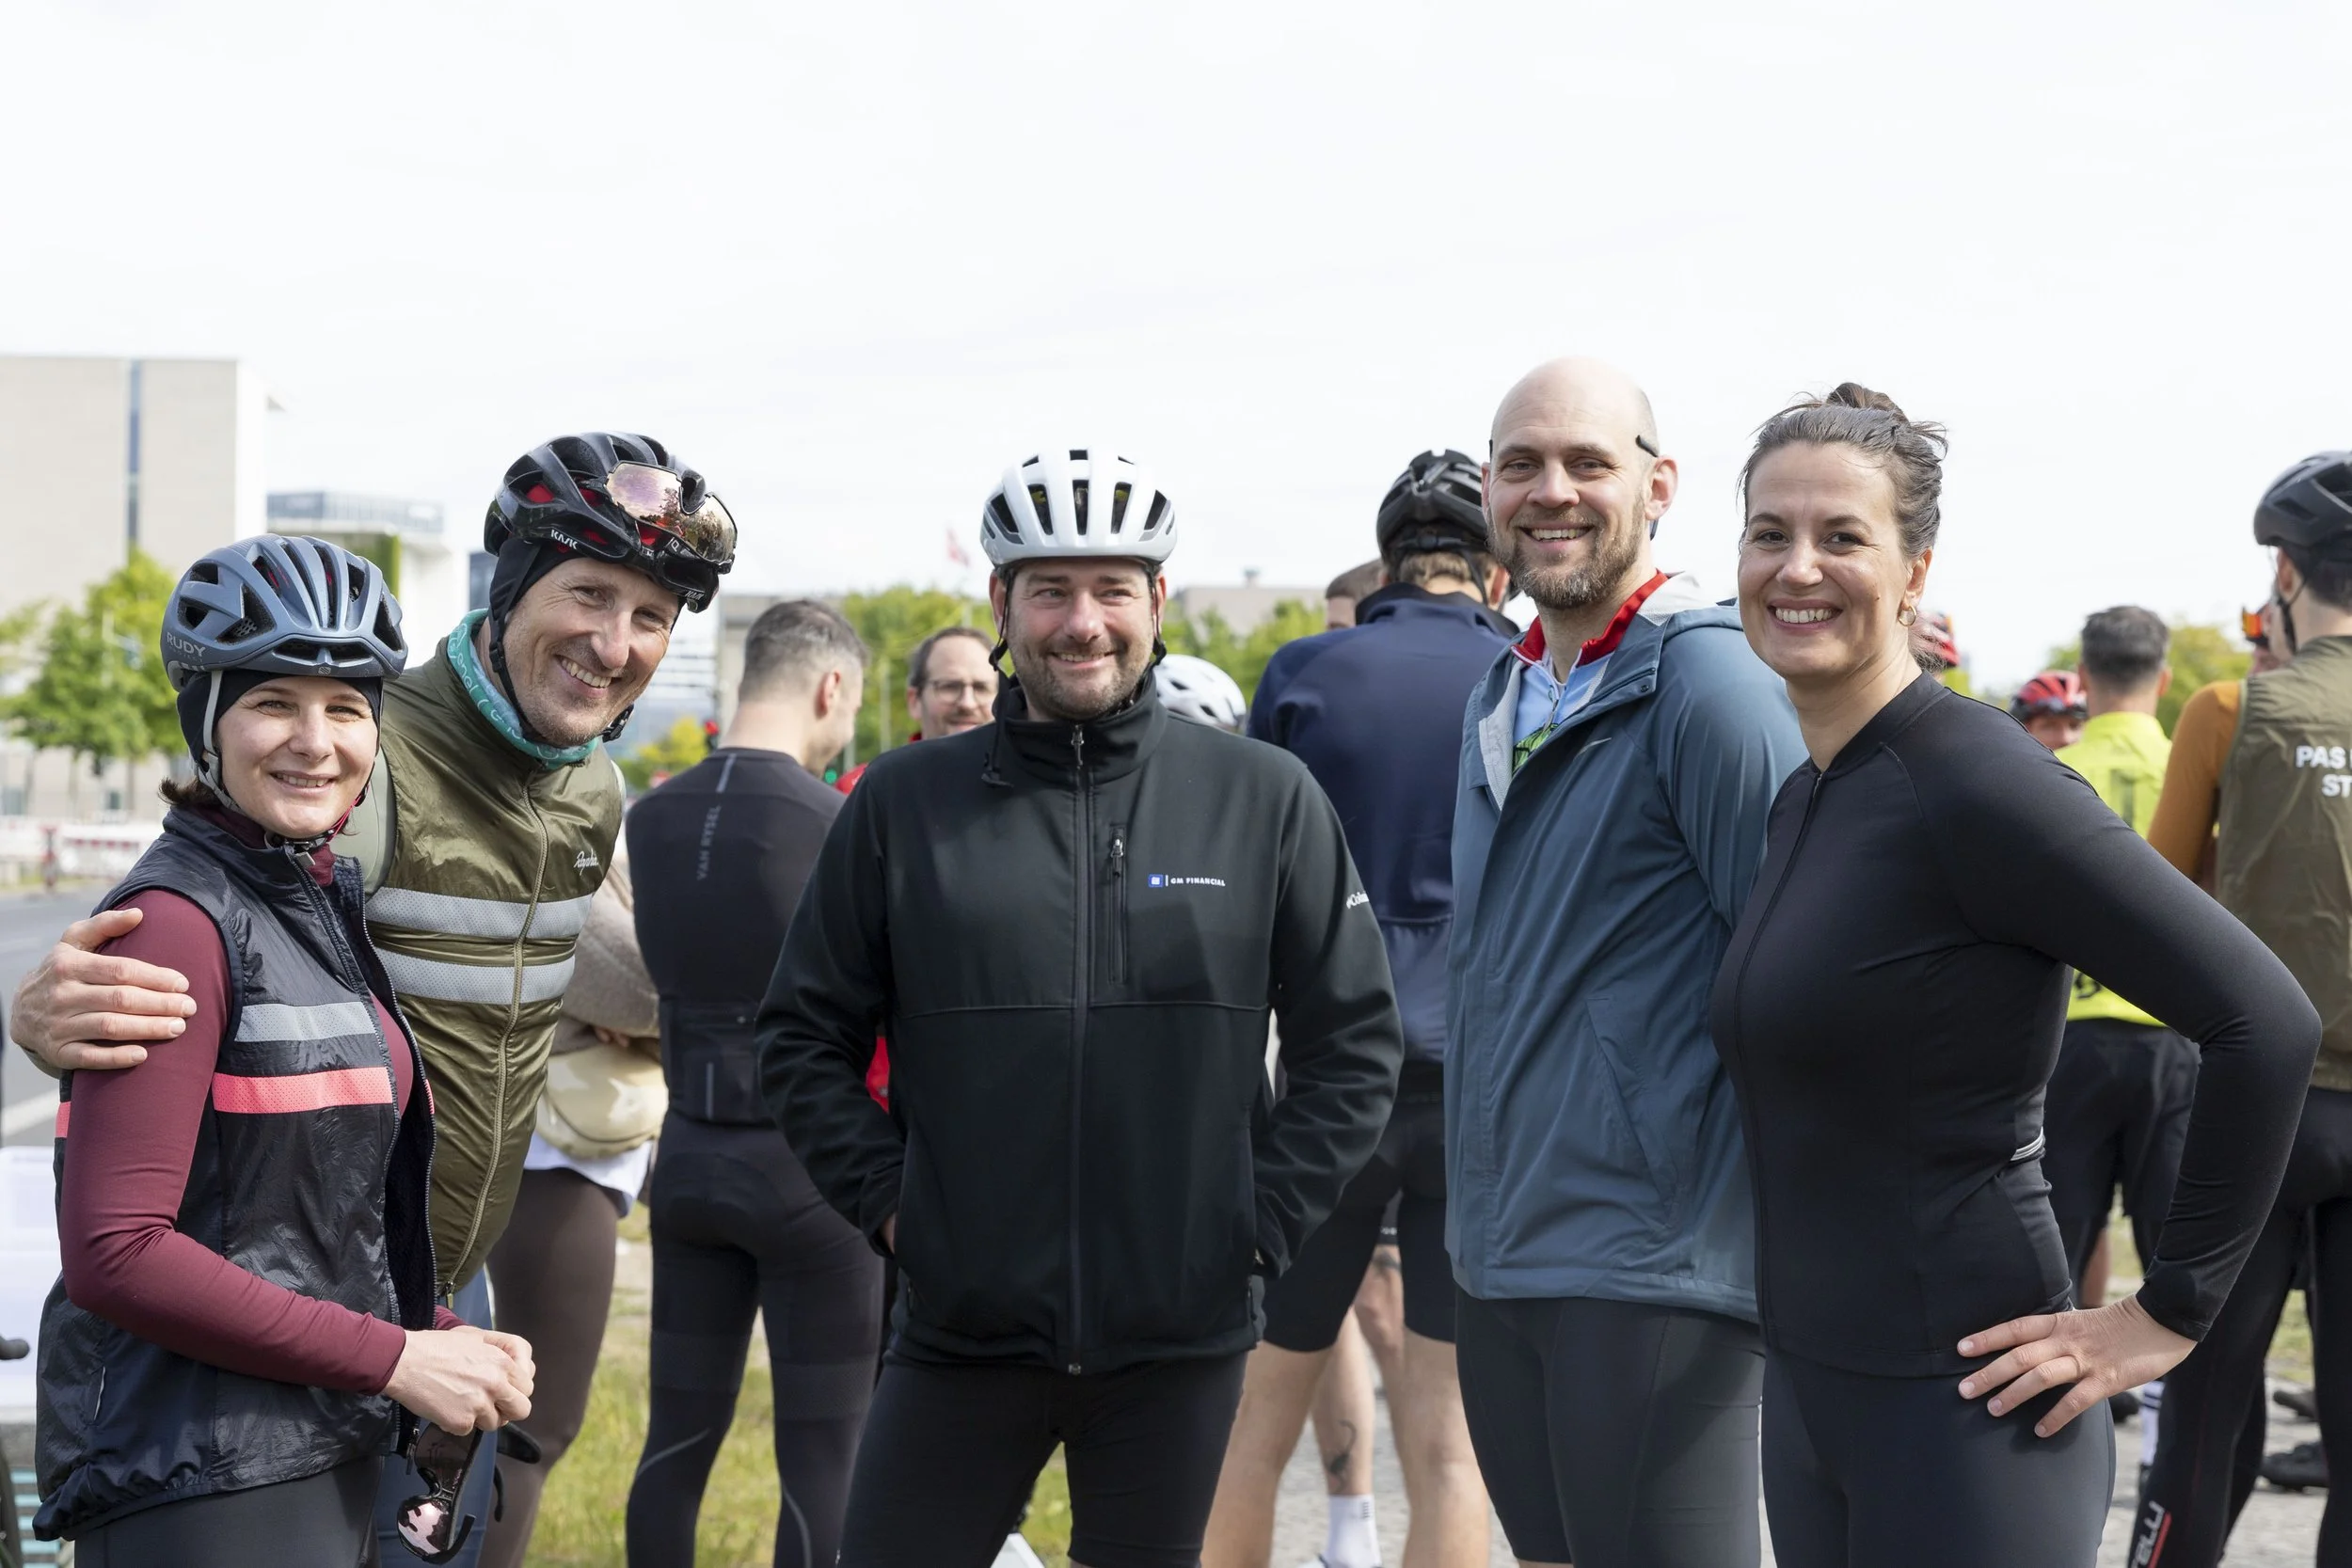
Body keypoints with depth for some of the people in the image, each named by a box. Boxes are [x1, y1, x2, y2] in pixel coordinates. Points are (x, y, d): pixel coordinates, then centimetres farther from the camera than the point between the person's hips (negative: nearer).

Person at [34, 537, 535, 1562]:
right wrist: (397, 1361, -18)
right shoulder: (177, 922, -15)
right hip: (194, 1481, -8)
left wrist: (444, 1341, 1)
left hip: (325, 1456, 8)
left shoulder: (326, 905, 12)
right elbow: (114, 1254, -21)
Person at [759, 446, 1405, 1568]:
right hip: (960, 1336, 0)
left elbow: (1353, 1039, 6)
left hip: (1179, 1344, 0)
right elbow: (803, 1035, 9)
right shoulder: (905, 801, 3)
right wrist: (884, 1200, -2)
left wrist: (1262, 1221, -1)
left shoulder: (1265, 799, 1)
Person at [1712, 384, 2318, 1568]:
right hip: (1807, 1388, 8)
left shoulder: (1974, 783, -17)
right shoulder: (1802, 799, 10)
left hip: (1960, 1416, -8)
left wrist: (2169, 1312, -15)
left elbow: (2265, 1020, -21)